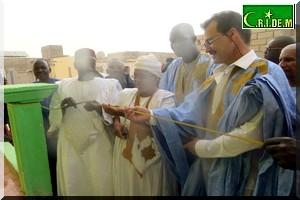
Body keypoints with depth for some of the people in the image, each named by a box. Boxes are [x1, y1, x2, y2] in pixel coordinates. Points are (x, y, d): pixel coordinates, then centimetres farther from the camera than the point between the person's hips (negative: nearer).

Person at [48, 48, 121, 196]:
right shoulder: (63, 85, 11)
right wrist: (62, 106, -13)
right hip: (71, 146, 3)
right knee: (72, 184, 9)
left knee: (101, 183, 4)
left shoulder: (109, 85, 3)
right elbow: (53, 116, 8)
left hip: (99, 146, -2)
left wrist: (100, 108, -23)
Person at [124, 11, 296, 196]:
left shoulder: (266, 75, -15)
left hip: (242, 178, -6)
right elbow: (191, 113, 1)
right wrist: (150, 115, -10)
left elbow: (254, 134, -25)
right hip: (209, 171, 7)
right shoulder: (218, 75, 9)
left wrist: (202, 147, -15)